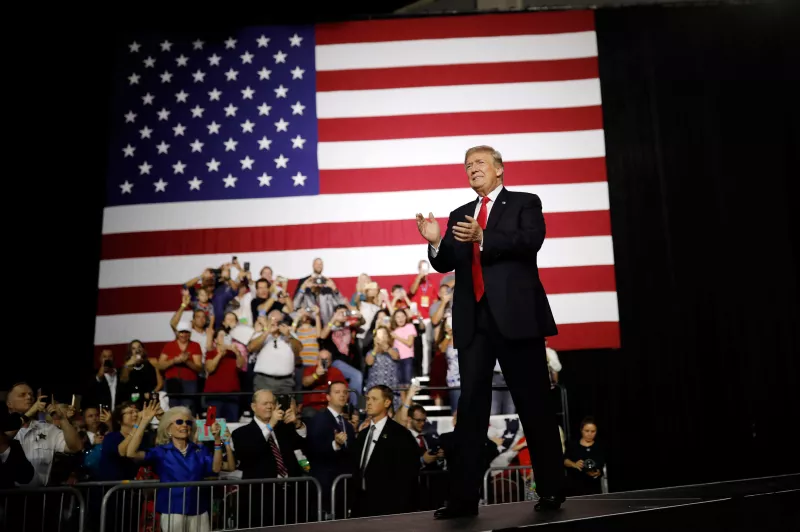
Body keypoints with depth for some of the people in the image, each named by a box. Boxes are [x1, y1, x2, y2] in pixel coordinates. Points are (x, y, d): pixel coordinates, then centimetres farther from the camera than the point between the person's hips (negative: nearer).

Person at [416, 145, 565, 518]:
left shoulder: (525, 203, 7)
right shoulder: (460, 215, 20)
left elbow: (530, 241, -12)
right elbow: (446, 263, 11)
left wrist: (482, 239, -25)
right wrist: (435, 243, -10)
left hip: (516, 316, -4)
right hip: (474, 322, 4)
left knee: (533, 404, 3)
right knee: (471, 407, 3)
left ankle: (551, 490, 15)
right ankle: (464, 497, 5)